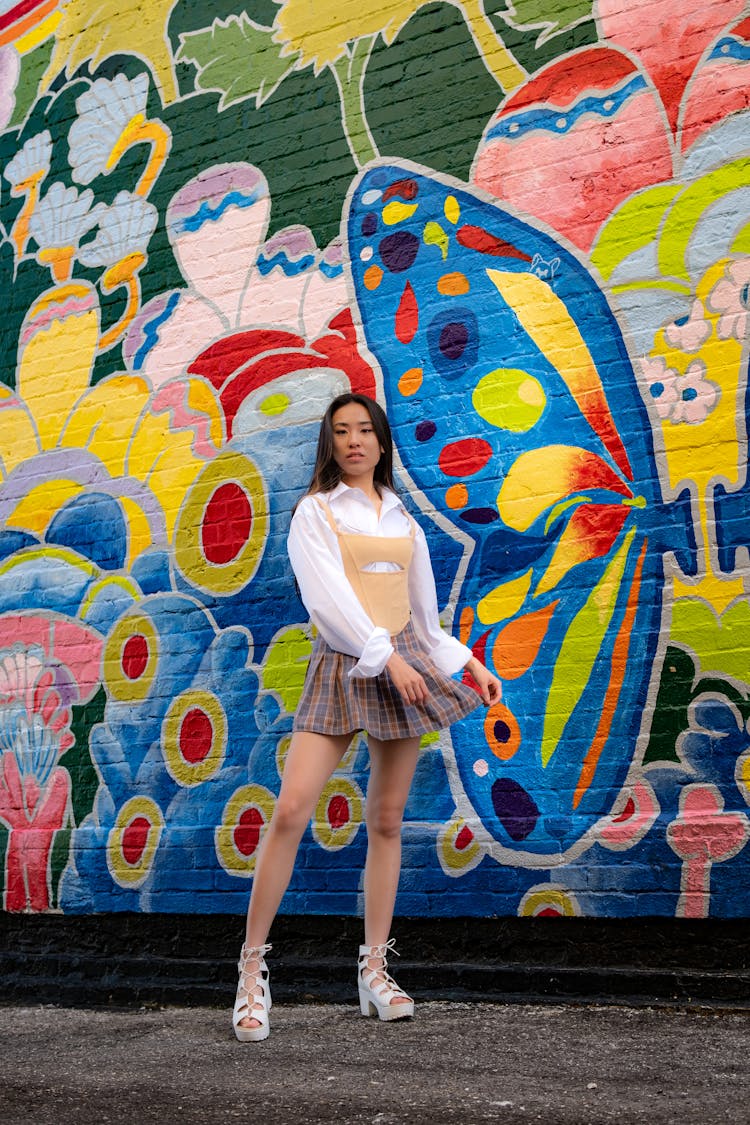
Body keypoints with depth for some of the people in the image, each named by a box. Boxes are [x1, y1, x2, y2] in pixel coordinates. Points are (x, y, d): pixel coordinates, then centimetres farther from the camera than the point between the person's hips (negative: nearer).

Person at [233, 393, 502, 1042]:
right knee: (291, 811, -14)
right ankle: (253, 972, -5)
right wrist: (384, 655, -16)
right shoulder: (315, 512, 4)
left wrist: (467, 664, 17)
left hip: (405, 665, 4)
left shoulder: (401, 518, 17)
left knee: (387, 821, 4)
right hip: (342, 668, -4)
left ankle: (376, 971, 12)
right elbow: (329, 598, -9)